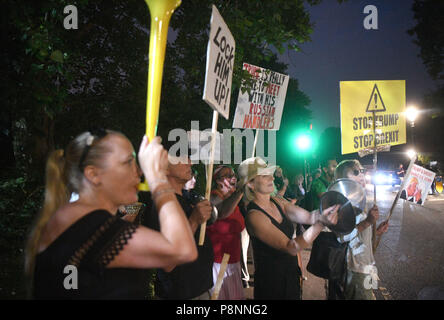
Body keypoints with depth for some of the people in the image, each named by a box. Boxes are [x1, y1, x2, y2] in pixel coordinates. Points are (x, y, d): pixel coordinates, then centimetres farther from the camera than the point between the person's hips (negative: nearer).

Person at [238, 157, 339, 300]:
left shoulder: (277, 202, 0)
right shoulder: (254, 215, -24)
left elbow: (309, 216, -7)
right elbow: (291, 248, -28)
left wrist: (327, 210, -28)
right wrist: (321, 223, -35)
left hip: (291, 274, 7)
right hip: (271, 283, -7)